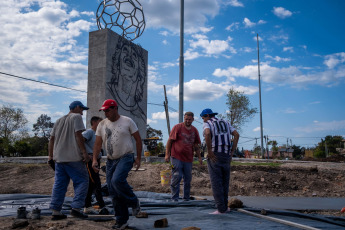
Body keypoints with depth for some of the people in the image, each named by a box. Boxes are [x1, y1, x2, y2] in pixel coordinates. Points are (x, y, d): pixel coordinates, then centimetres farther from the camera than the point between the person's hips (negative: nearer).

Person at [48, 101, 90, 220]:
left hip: (59, 157, 8)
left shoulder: (59, 121, 22)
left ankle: (55, 211, 10)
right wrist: (84, 152, -14)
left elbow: (52, 139, 19)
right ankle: (76, 208, -7)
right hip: (73, 157, -7)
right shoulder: (76, 117, -1)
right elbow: (78, 136, -12)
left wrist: (50, 155, 22)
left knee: (59, 184, 10)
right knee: (82, 181, 0)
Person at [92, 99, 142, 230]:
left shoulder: (127, 121, -3)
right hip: (111, 160, 5)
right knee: (113, 191, 3)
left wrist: (138, 158, -2)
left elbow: (138, 139, 1)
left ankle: (134, 202, -3)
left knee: (117, 180, -29)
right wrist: (94, 160, -6)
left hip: (126, 157, -5)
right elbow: (98, 144, 7)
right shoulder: (102, 124, 8)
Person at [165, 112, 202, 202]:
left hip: (188, 159, 5)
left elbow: (196, 145, 18)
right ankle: (174, 198, 5)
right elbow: (170, 141, -3)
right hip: (177, 157, -4)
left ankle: (186, 198, 24)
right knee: (176, 178, -5)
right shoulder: (177, 127, -2)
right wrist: (167, 154, -8)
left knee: (188, 179, 10)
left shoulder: (194, 130, 11)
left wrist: (199, 157, 11)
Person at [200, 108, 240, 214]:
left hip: (214, 156, -5)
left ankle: (221, 209, 0)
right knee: (225, 181, 15)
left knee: (216, 182, -1)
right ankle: (224, 206, 20)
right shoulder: (225, 123, 18)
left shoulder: (207, 123, 0)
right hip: (226, 156, 5)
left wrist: (209, 151, -17)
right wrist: (232, 151, 5)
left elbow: (207, 134, -23)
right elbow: (236, 135, 6)